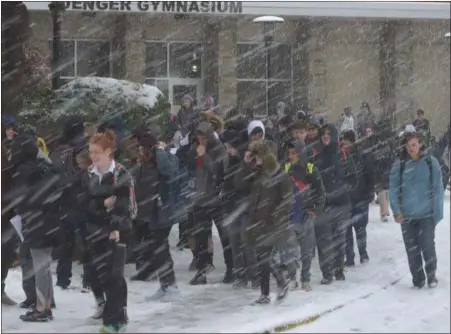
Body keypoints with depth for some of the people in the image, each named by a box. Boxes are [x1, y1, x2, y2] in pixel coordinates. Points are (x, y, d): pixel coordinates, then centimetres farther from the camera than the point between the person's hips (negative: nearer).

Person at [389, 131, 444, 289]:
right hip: (407, 215, 2)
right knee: (412, 249, 7)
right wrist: (396, 210, -11)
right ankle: (418, 278, 22)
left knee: (428, 246, -6)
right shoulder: (399, 164, 0)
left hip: (427, 214, -2)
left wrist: (438, 212, -5)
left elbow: (438, 189, -1)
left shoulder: (431, 162, -3)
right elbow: (393, 189, -1)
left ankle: (431, 275, 17)